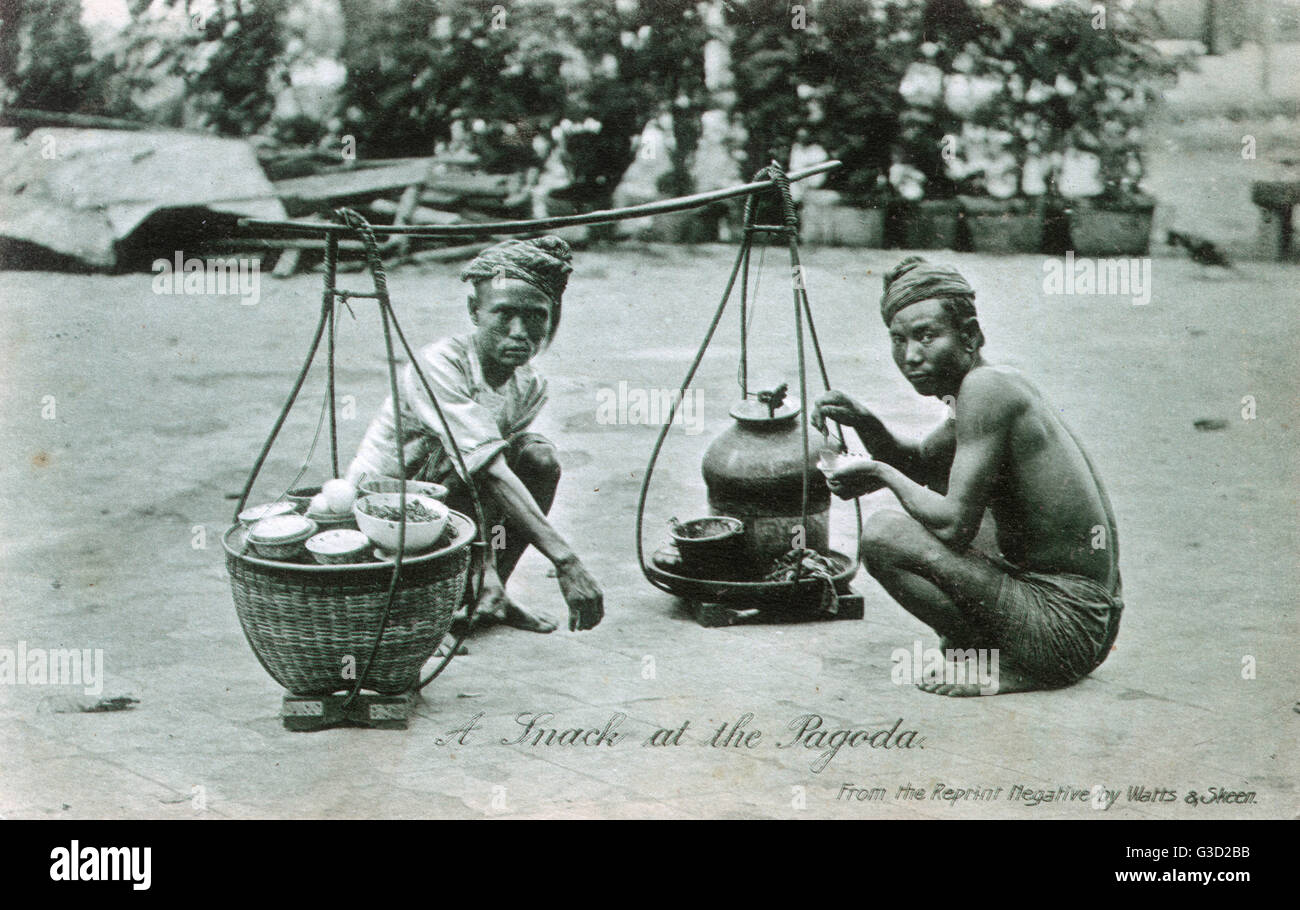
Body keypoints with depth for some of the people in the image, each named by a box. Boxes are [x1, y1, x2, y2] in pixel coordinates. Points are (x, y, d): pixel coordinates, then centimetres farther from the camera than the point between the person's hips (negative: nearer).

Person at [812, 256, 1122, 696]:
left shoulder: (985, 388, -17)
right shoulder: (1003, 382, 12)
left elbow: (953, 525, -23)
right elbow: (920, 464, 29)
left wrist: (882, 473, -6)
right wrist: (864, 422, 9)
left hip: (1068, 633, -10)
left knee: (883, 535, -17)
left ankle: (1000, 668, -6)